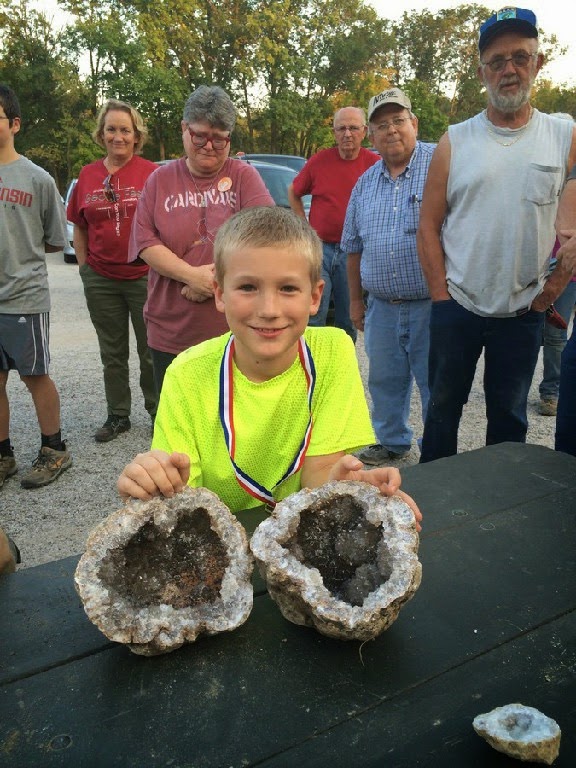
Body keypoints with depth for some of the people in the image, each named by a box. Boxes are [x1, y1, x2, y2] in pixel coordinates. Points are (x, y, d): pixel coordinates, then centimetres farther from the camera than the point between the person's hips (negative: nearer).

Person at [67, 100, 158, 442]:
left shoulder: (152, 173, -5)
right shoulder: (88, 176, 6)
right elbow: (80, 227, 13)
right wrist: (85, 267, 8)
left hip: (144, 277, -4)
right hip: (101, 281, 4)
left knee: (151, 351, 6)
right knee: (112, 353, 13)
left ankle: (158, 413, 22)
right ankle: (118, 416, 27)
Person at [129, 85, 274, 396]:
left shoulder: (244, 175, 3)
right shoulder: (160, 180, 9)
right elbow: (146, 243, 0)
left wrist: (215, 278, -18)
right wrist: (192, 275, -15)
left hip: (235, 329, -2)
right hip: (171, 332, 2)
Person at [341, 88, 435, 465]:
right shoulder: (365, 184, 12)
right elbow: (354, 246, 18)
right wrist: (356, 299, 17)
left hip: (431, 304, -5)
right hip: (381, 306, 5)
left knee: (436, 384, 5)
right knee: (385, 382, 17)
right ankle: (391, 442, 37)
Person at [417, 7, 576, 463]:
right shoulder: (455, 142, 1)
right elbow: (430, 225, 0)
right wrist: (442, 294, -5)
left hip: (523, 312, 1)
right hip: (456, 308, 0)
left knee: (509, 417, 13)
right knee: (443, 408, 11)